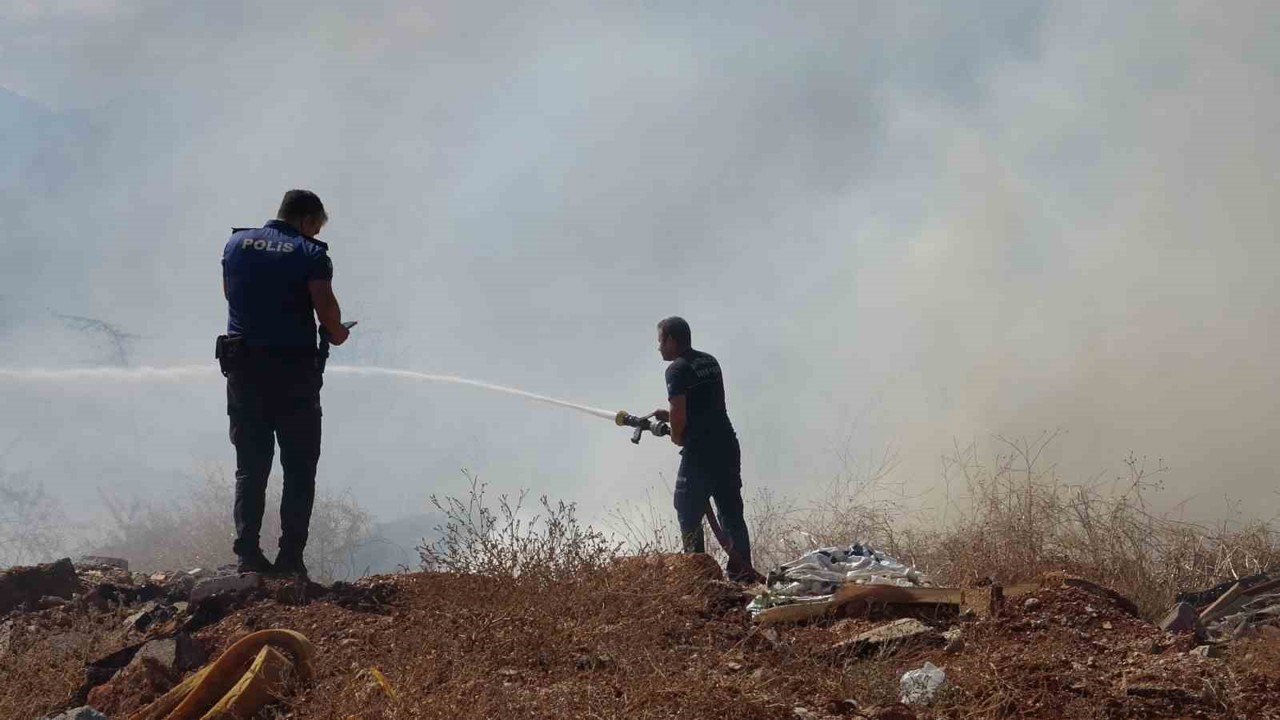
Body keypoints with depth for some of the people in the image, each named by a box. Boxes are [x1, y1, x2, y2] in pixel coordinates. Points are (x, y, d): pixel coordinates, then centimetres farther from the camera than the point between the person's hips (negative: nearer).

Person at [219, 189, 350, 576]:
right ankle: (290, 556, 0)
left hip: (242, 366, 4)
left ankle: (248, 554, 4)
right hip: (294, 367, -4)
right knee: (299, 467, 5)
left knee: (250, 465, 11)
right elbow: (326, 306, -17)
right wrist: (337, 335, 2)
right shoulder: (311, 254, -6)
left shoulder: (236, 242, 9)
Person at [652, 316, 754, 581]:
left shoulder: (677, 369, -10)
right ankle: (743, 573, 10)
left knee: (689, 513, 2)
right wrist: (669, 415, 22)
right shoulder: (710, 361, 15)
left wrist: (676, 436, 4)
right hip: (727, 446, 8)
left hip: (700, 452, -8)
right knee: (731, 513, 11)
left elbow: (679, 416, -16)